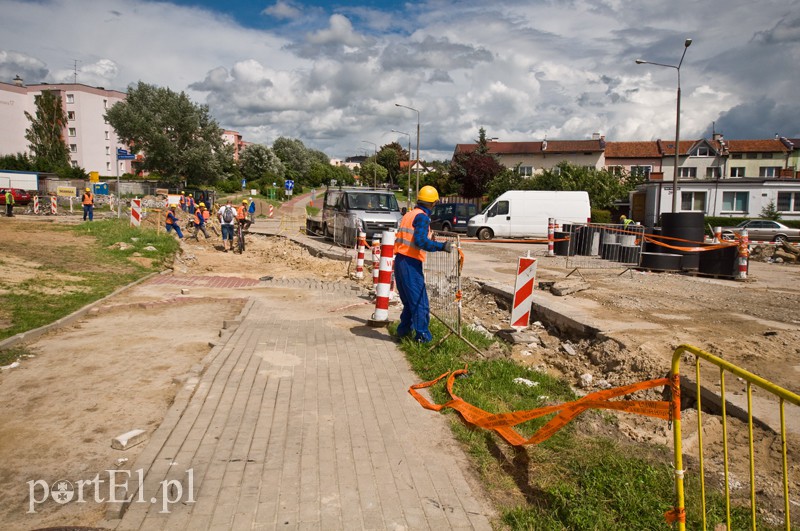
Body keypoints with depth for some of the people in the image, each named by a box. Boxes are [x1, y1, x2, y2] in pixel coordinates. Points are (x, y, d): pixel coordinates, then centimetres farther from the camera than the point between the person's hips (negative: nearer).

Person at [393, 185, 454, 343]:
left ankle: (403, 330, 25)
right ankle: (423, 336, -2)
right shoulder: (422, 217, -10)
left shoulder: (409, 214, 17)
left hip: (399, 260, 9)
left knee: (409, 301, 19)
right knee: (420, 303, -4)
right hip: (411, 263, -9)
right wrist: (442, 246, -23)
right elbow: (421, 241, -23)